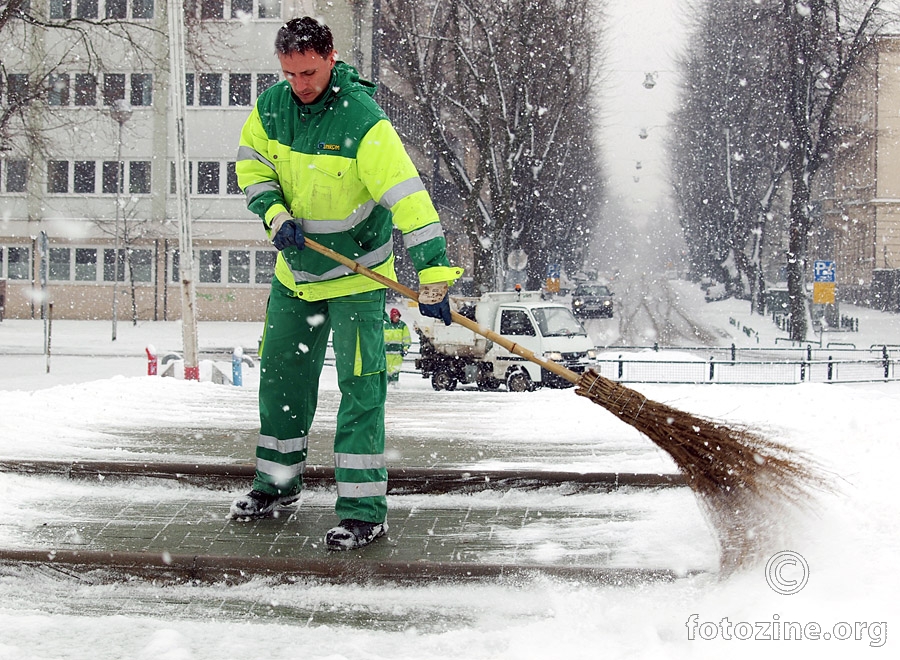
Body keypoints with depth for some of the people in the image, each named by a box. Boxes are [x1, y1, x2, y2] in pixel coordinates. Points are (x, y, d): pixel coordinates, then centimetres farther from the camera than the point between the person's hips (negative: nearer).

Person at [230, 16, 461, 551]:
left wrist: (432, 275, -39)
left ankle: (364, 510, -5)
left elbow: (407, 197, -32)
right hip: (294, 271, 6)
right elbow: (252, 165, 8)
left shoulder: (363, 120, -26)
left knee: (361, 386, -9)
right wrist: (275, 214, -13)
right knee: (281, 376, 15)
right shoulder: (272, 107, -7)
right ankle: (279, 482, 33)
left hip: (357, 273, -6)